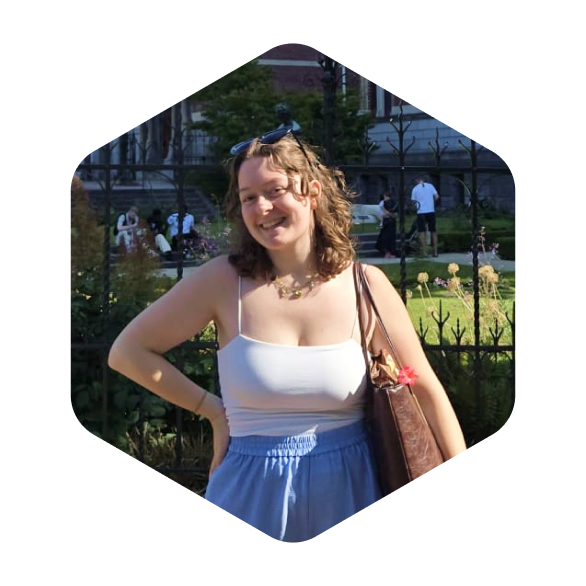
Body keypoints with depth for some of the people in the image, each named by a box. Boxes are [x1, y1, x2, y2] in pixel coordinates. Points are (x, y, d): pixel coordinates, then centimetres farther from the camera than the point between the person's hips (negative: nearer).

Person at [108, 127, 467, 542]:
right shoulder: (223, 281, -8)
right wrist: (213, 410, 0)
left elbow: (426, 389, 0)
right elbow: (128, 352, 0)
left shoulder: (366, 286, -5)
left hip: (347, 491, 1)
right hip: (253, 494, -1)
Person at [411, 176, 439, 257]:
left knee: (422, 232, 1)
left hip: (421, 212, -2)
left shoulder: (415, 189, -1)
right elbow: (437, 196, 0)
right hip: (431, 211, 2)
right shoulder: (430, 186, 2)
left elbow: (413, 201, -1)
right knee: (433, 231, 11)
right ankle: (435, 251, 11)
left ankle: (424, 252, -4)